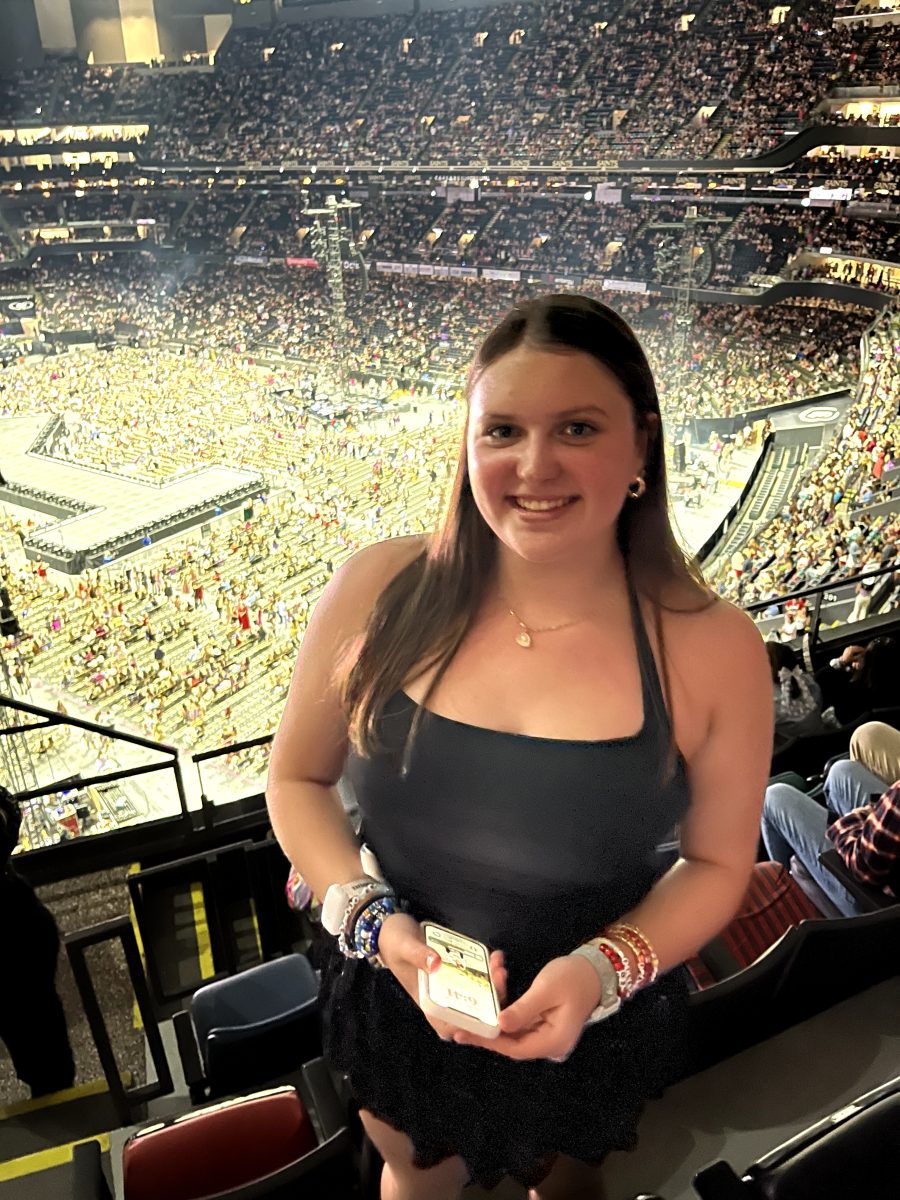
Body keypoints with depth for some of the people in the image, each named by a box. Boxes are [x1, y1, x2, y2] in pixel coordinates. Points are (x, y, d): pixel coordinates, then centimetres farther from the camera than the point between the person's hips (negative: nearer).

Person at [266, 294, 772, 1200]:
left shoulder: (711, 649, -21)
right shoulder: (380, 592, -19)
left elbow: (717, 861, -8)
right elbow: (297, 778, -6)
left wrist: (606, 968, -24)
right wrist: (370, 920, -20)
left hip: (594, 1032, 0)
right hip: (399, 1006, 1)